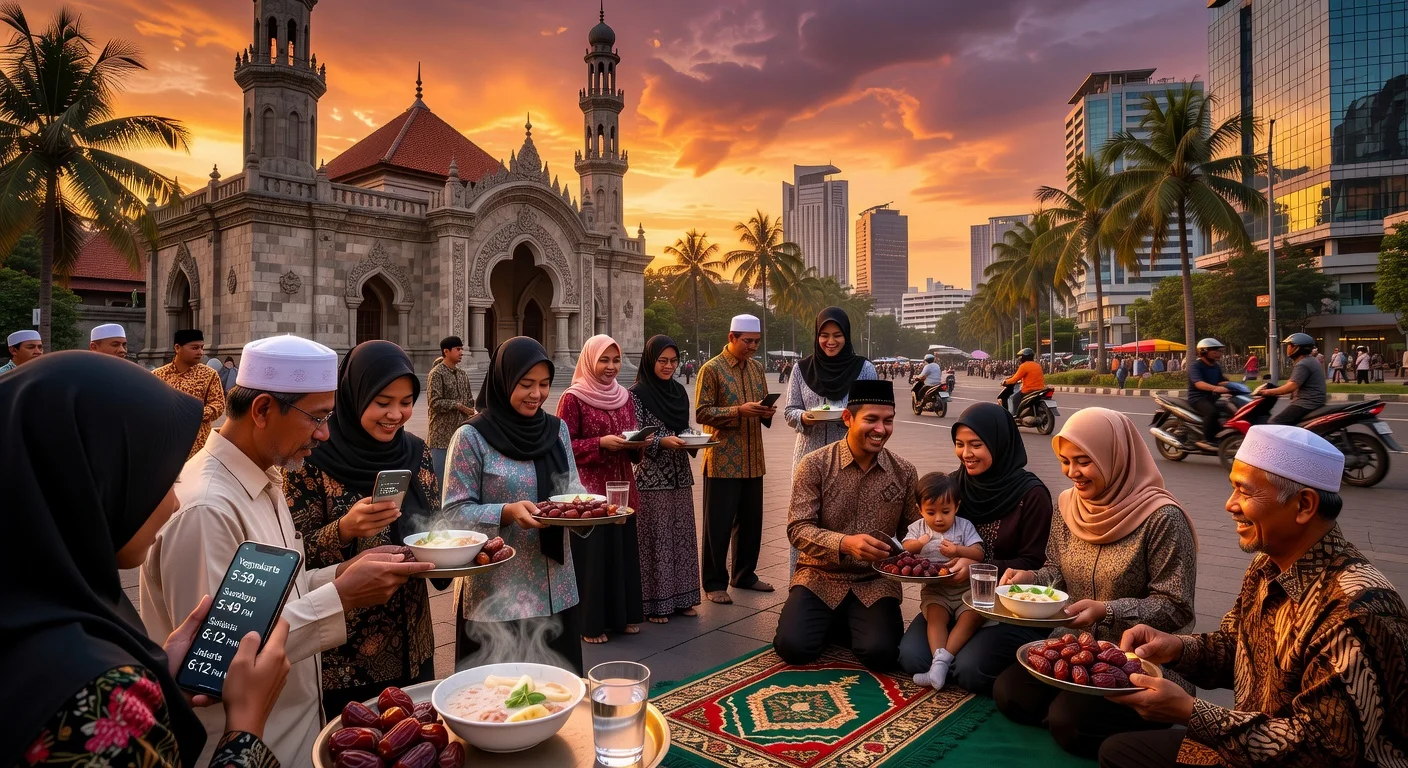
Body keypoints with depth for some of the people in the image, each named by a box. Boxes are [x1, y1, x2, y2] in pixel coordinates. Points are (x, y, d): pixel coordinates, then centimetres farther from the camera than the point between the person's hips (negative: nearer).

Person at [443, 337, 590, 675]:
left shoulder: (557, 430, 6)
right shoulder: (472, 437, -9)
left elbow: (572, 489, 10)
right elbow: (455, 513, -10)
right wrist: (507, 513, -25)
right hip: (496, 596, -4)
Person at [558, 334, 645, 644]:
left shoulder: (624, 396, 9)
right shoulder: (572, 398, -9)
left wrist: (637, 443, -6)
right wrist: (601, 443, -21)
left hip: (621, 487, 6)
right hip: (588, 490, -6)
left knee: (624, 550, 12)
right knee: (592, 553, 1)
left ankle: (623, 614, 27)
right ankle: (590, 622, 16)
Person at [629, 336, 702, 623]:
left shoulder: (679, 391, 10)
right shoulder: (637, 394, -9)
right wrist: (662, 441, -25)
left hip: (680, 475, 6)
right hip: (651, 478, -6)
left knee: (681, 534, 11)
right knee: (655, 537, 0)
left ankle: (680, 596, 24)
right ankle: (655, 602, 12)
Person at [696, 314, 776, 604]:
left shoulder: (757, 368, 12)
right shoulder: (711, 369, -7)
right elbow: (701, 413, -11)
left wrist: (767, 411, -2)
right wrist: (739, 411, -22)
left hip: (752, 459, 6)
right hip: (723, 460, -6)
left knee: (751, 520, 13)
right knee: (718, 523, 2)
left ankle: (744, 575, 29)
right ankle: (714, 583, 14)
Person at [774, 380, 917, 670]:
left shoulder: (904, 472, -2)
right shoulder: (814, 465, -11)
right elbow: (798, 529, -15)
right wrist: (845, 543, -32)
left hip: (875, 583, 1)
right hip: (820, 577, -1)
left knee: (880, 654, -22)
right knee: (792, 646, -19)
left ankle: (855, 623, 15)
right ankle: (835, 623, 16)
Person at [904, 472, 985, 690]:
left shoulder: (964, 526, 3)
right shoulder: (918, 527, 7)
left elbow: (978, 554, -6)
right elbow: (904, 550, -5)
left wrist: (958, 551, -25)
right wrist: (918, 544, -26)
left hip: (964, 588, 0)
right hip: (935, 590, 0)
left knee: (973, 616, -23)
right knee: (936, 615, -25)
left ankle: (943, 658, -28)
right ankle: (939, 659, -32)